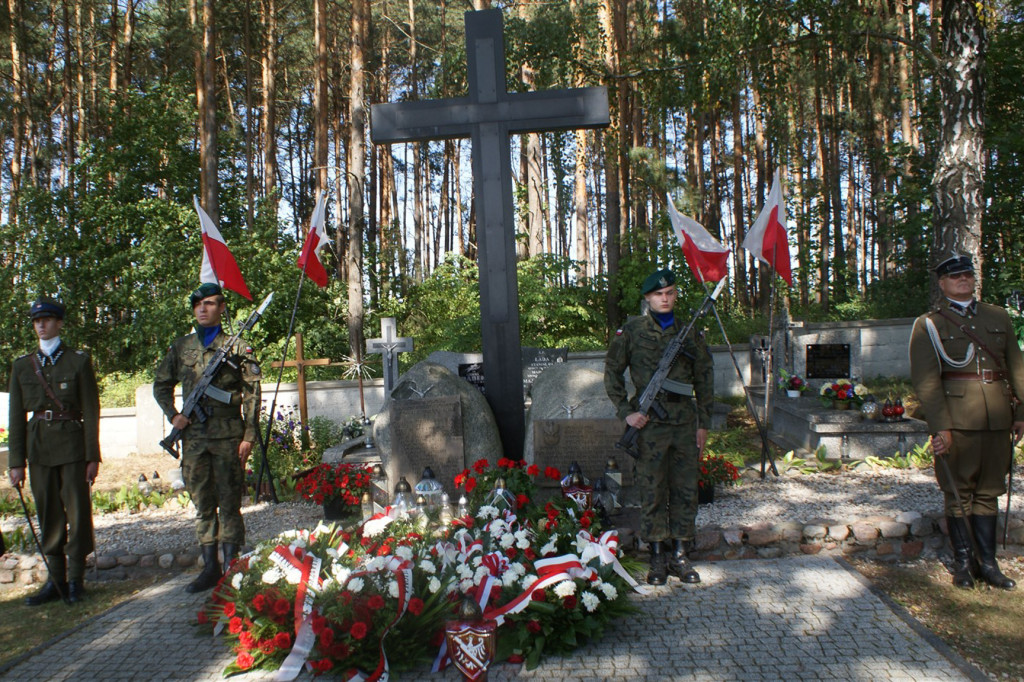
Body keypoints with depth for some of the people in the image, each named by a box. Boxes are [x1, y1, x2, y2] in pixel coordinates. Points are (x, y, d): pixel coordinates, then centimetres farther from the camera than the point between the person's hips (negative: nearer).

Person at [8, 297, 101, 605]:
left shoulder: (78, 361, 2)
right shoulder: (22, 366, 10)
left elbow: (91, 411, 0)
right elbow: (17, 417, 9)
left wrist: (93, 456, -5)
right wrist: (17, 461, 4)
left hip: (72, 444, -3)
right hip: (39, 448, 3)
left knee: (77, 512, -1)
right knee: (48, 516, 7)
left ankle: (75, 580, 9)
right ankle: (56, 580, 15)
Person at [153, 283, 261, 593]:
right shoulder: (180, 347, 12)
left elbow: (252, 393, -1)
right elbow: (161, 385, 22)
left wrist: (249, 436, -7)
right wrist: (173, 415, 5)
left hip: (228, 437, -4)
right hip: (194, 437, 4)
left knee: (229, 503, 0)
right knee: (203, 504, 10)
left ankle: (232, 567, 9)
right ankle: (210, 568, 19)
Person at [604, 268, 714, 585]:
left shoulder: (690, 333, 8)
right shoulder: (632, 331, 1)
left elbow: (704, 380, 12)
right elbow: (612, 373, 4)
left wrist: (704, 423, 8)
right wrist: (626, 411, -5)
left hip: (685, 422, 3)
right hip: (650, 422, -3)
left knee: (685, 490, 7)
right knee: (652, 491, 2)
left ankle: (680, 555, 19)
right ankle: (657, 558, 14)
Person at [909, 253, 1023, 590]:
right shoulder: (928, 325, 1)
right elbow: (925, 380, -7)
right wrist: (940, 426, -15)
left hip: (997, 419, 4)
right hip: (956, 418, -4)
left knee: (988, 490, 10)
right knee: (959, 492, 3)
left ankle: (988, 563, 19)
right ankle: (962, 562, 15)